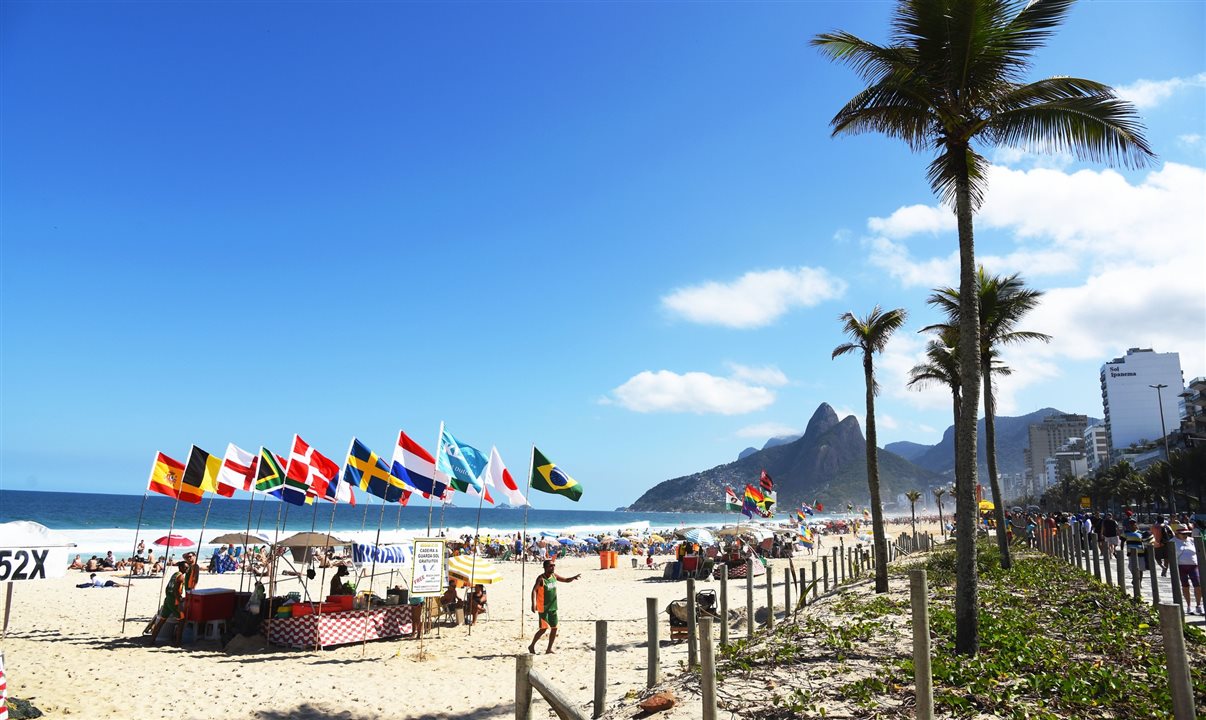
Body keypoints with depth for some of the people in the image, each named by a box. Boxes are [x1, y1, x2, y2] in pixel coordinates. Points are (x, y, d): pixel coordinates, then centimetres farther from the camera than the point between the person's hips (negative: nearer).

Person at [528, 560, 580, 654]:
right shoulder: (541, 578, -16)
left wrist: (574, 578, -9)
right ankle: (532, 646, 14)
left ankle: (549, 649, 17)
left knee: (554, 628, 7)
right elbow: (534, 590, -23)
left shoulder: (554, 576, 3)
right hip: (543, 608, -7)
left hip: (553, 607, 7)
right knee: (543, 628, -4)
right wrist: (533, 604, -34)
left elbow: (566, 580, 12)